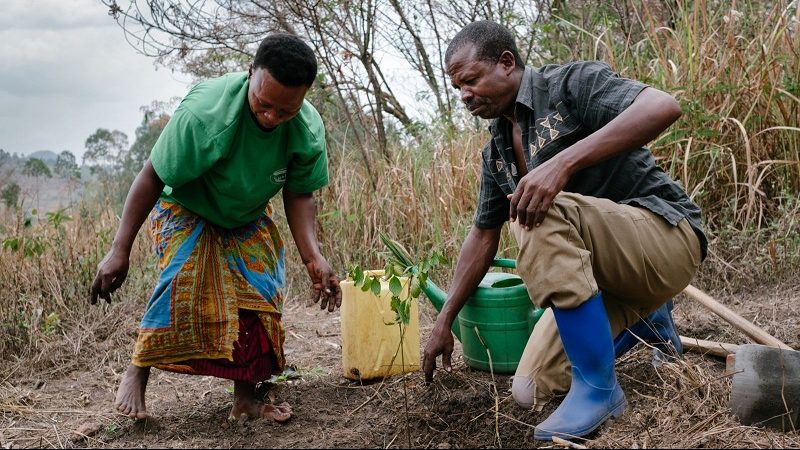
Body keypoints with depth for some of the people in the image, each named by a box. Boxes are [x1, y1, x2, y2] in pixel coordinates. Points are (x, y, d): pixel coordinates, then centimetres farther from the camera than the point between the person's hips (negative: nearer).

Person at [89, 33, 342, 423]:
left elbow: (299, 196, -13)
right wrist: (120, 251, -26)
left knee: (262, 292, -8)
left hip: (248, 218, 4)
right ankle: (137, 371, -10)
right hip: (185, 209, -4)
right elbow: (152, 177, -28)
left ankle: (245, 398, 4)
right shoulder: (205, 111, -38)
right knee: (185, 276, -28)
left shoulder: (309, 131, -25)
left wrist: (313, 258, -29)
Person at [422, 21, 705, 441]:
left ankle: (597, 388, -23)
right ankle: (644, 318, 23)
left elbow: (663, 107, -28)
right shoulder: (496, 151, 11)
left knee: (544, 213, -33)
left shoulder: (571, 83, -11)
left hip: (666, 235, -8)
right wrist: (444, 321, 14)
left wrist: (563, 163, -37)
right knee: (531, 390, 1)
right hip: (600, 270, 8)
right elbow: (482, 236, 17)